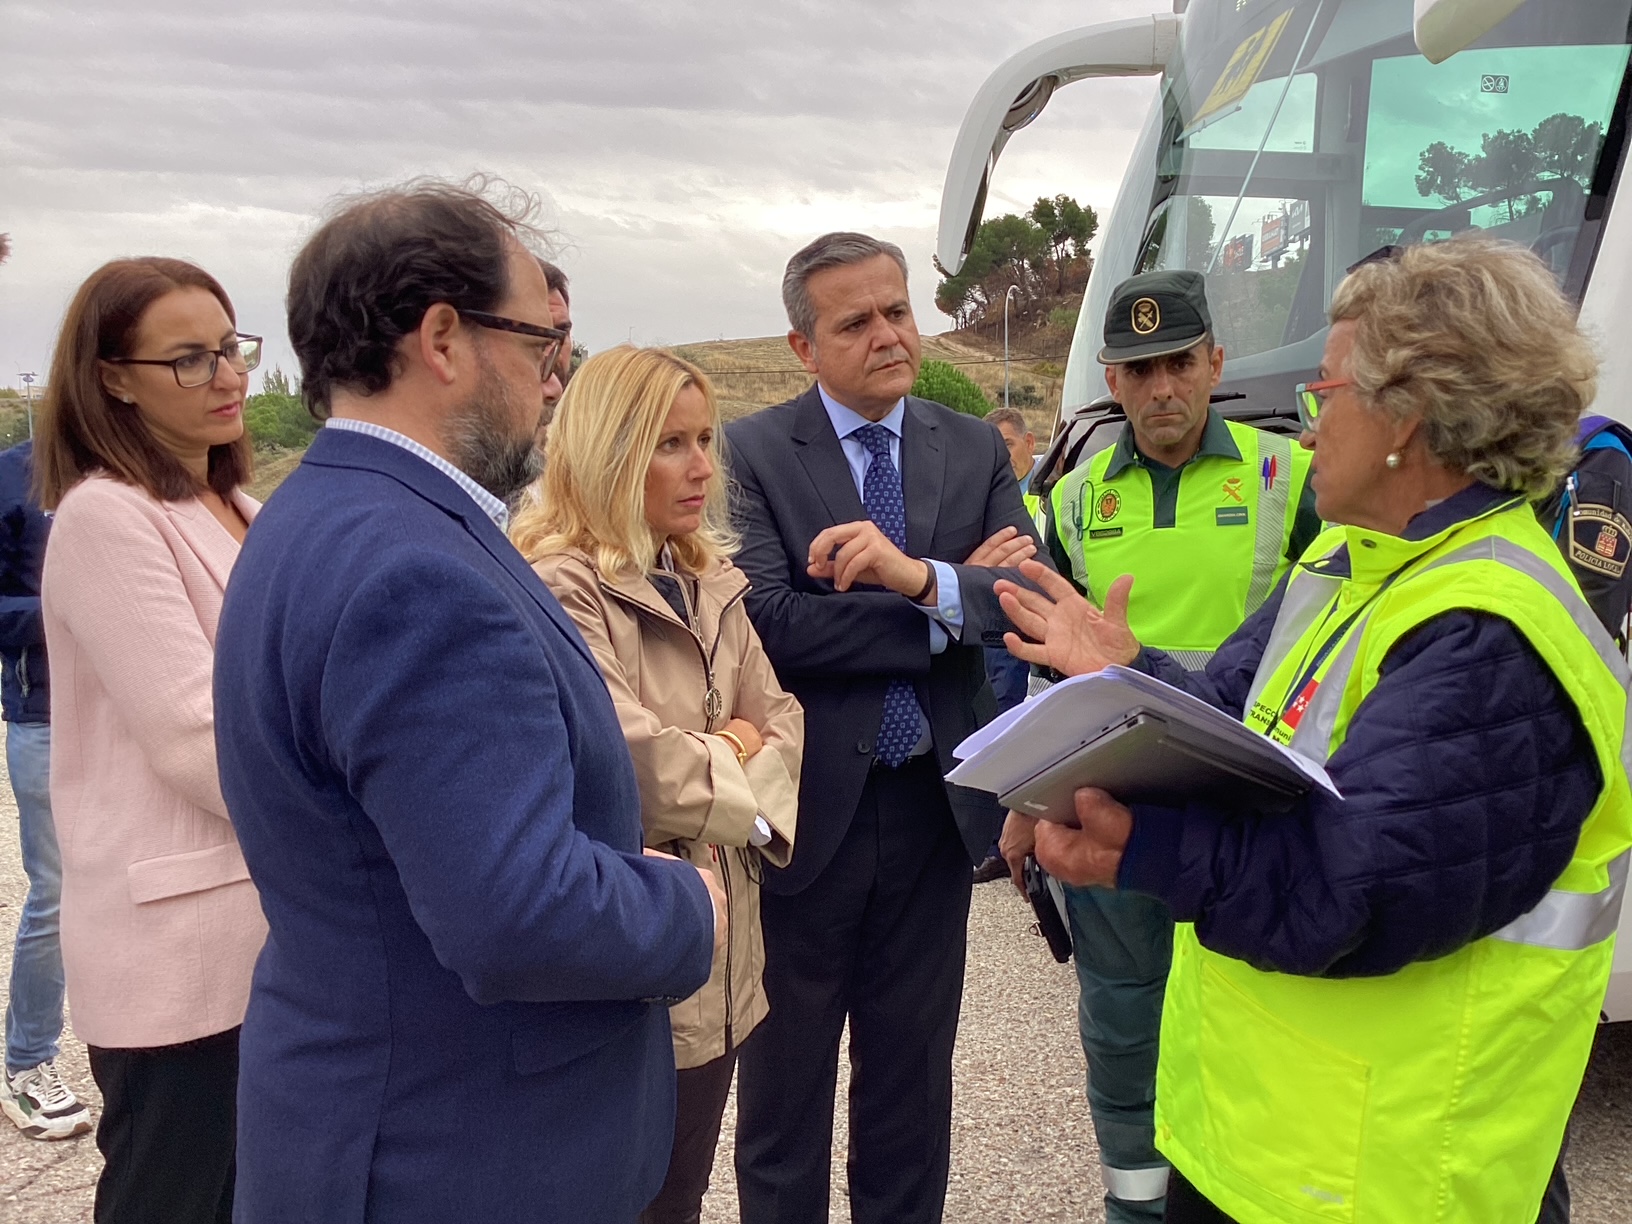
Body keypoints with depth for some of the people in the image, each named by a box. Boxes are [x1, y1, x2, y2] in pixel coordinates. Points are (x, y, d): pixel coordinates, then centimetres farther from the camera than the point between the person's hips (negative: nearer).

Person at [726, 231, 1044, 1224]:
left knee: (914, 1069, 21)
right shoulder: (751, 454, -8)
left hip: (934, 806, 3)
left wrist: (919, 575, -28)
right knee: (786, 1077, 15)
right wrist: (955, 597, -16)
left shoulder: (977, 451, 3)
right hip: (807, 806, -3)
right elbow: (773, 621, -21)